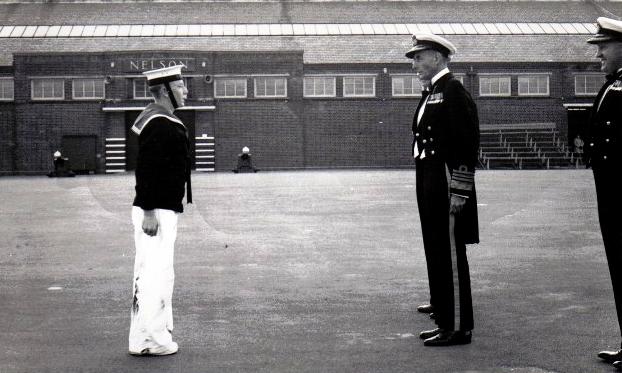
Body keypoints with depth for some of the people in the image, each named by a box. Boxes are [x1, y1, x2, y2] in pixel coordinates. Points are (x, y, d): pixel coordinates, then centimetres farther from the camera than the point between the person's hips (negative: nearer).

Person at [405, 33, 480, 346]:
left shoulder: (453, 91, -12)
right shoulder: (431, 93, 17)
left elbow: (467, 144, -18)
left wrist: (459, 191, -21)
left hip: (447, 188, -9)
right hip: (430, 187, 9)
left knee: (449, 255, -7)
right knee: (435, 250, 20)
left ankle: (457, 327, -3)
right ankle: (442, 302, 36)